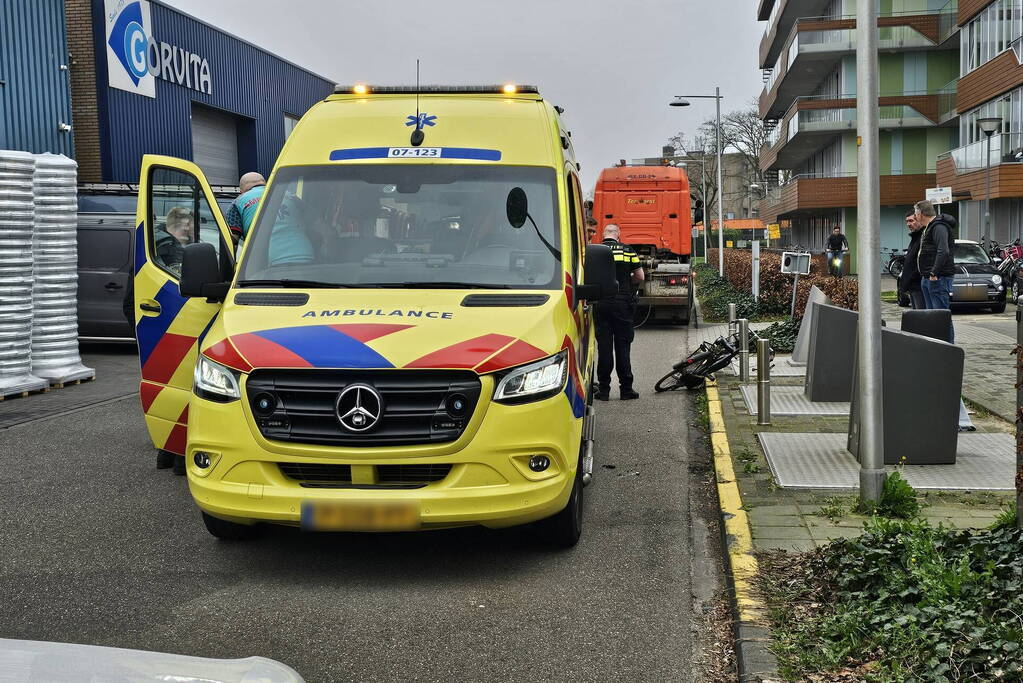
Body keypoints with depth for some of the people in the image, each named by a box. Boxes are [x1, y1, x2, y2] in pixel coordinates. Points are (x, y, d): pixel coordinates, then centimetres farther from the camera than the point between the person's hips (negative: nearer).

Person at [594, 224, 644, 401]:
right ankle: (626, 389, 7)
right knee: (622, 346, 5)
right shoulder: (627, 250, 1)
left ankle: (604, 389, 5)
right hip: (622, 303, -1)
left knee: (603, 346, 4)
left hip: (600, 304, 1)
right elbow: (640, 277, 4)